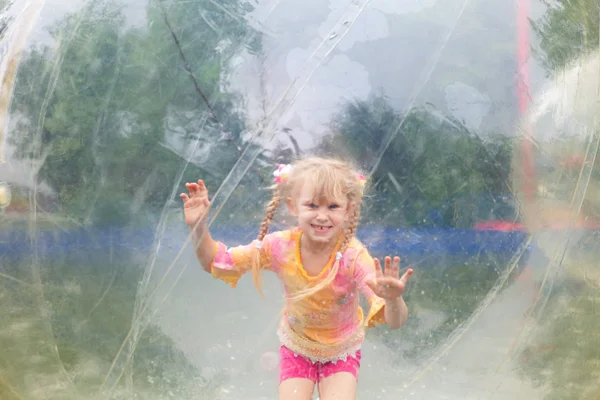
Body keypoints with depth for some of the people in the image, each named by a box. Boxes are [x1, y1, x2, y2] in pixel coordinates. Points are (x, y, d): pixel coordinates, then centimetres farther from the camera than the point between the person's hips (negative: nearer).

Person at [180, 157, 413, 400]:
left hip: (342, 350, -1)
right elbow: (218, 262, -11)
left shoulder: (353, 256, -30)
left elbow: (395, 322, -36)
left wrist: (393, 299, -59)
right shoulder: (279, 247, -23)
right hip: (296, 347, 2)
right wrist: (198, 228, -29)